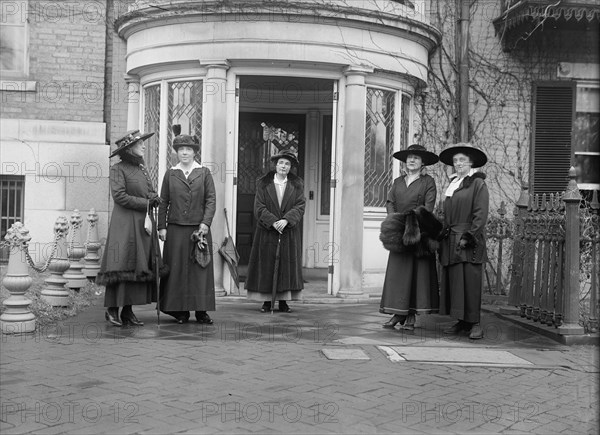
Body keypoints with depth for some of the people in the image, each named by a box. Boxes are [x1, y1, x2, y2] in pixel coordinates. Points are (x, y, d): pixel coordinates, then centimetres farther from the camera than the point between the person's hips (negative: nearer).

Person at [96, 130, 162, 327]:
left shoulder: (142, 168, 18)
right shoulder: (118, 169, -4)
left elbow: (152, 193, 20)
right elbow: (119, 196, -14)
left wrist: (153, 198, -4)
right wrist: (145, 203, -10)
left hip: (143, 224, 7)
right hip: (125, 224, -7)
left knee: (139, 267, 4)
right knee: (122, 265, -9)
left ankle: (128, 311, 9)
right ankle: (111, 309, 0)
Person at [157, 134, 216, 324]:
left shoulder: (204, 173, 7)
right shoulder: (170, 174, 10)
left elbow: (211, 200, 1)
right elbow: (163, 202, 8)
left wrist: (205, 223, -10)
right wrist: (161, 227, 1)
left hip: (199, 229, -1)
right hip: (175, 230, 1)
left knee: (200, 269, 0)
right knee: (177, 270, 1)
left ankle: (201, 310, 4)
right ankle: (180, 310, 7)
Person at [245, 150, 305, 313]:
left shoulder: (297, 184, 6)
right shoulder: (263, 184, 3)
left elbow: (299, 207, -3)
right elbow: (259, 208, -5)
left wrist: (286, 220, -19)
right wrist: (273, 222, -18)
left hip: (289, 233, 1)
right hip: (267, 232, -1)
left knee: (287, 265, 1)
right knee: (266, 265, 0)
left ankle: (283, 301, 8)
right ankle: (267, 302, 7)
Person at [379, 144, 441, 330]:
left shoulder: (428, 182, 3)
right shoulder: (398, 181, 16)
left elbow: (428, 207, -7)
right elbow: (389, 202, 8)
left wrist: (414, 218, -21)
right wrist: (394, 218, -11)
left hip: (419, 233, -4)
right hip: (399, 233, 4)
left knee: (418, 272, -3)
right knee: (397, 273, 0)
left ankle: (411, 316, 0)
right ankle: (399, 313, 4)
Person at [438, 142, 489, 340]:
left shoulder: (478, 184, -4)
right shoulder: (452, 184, 18)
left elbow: (481, 215, -10)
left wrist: (468, 237, -15)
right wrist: (445, 236, 12)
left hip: (470, 242, -7)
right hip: (451, 242, 7)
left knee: (470, 282, -7)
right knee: (453, 281, 6)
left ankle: (474, 323, 0)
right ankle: (462, 321, 13)